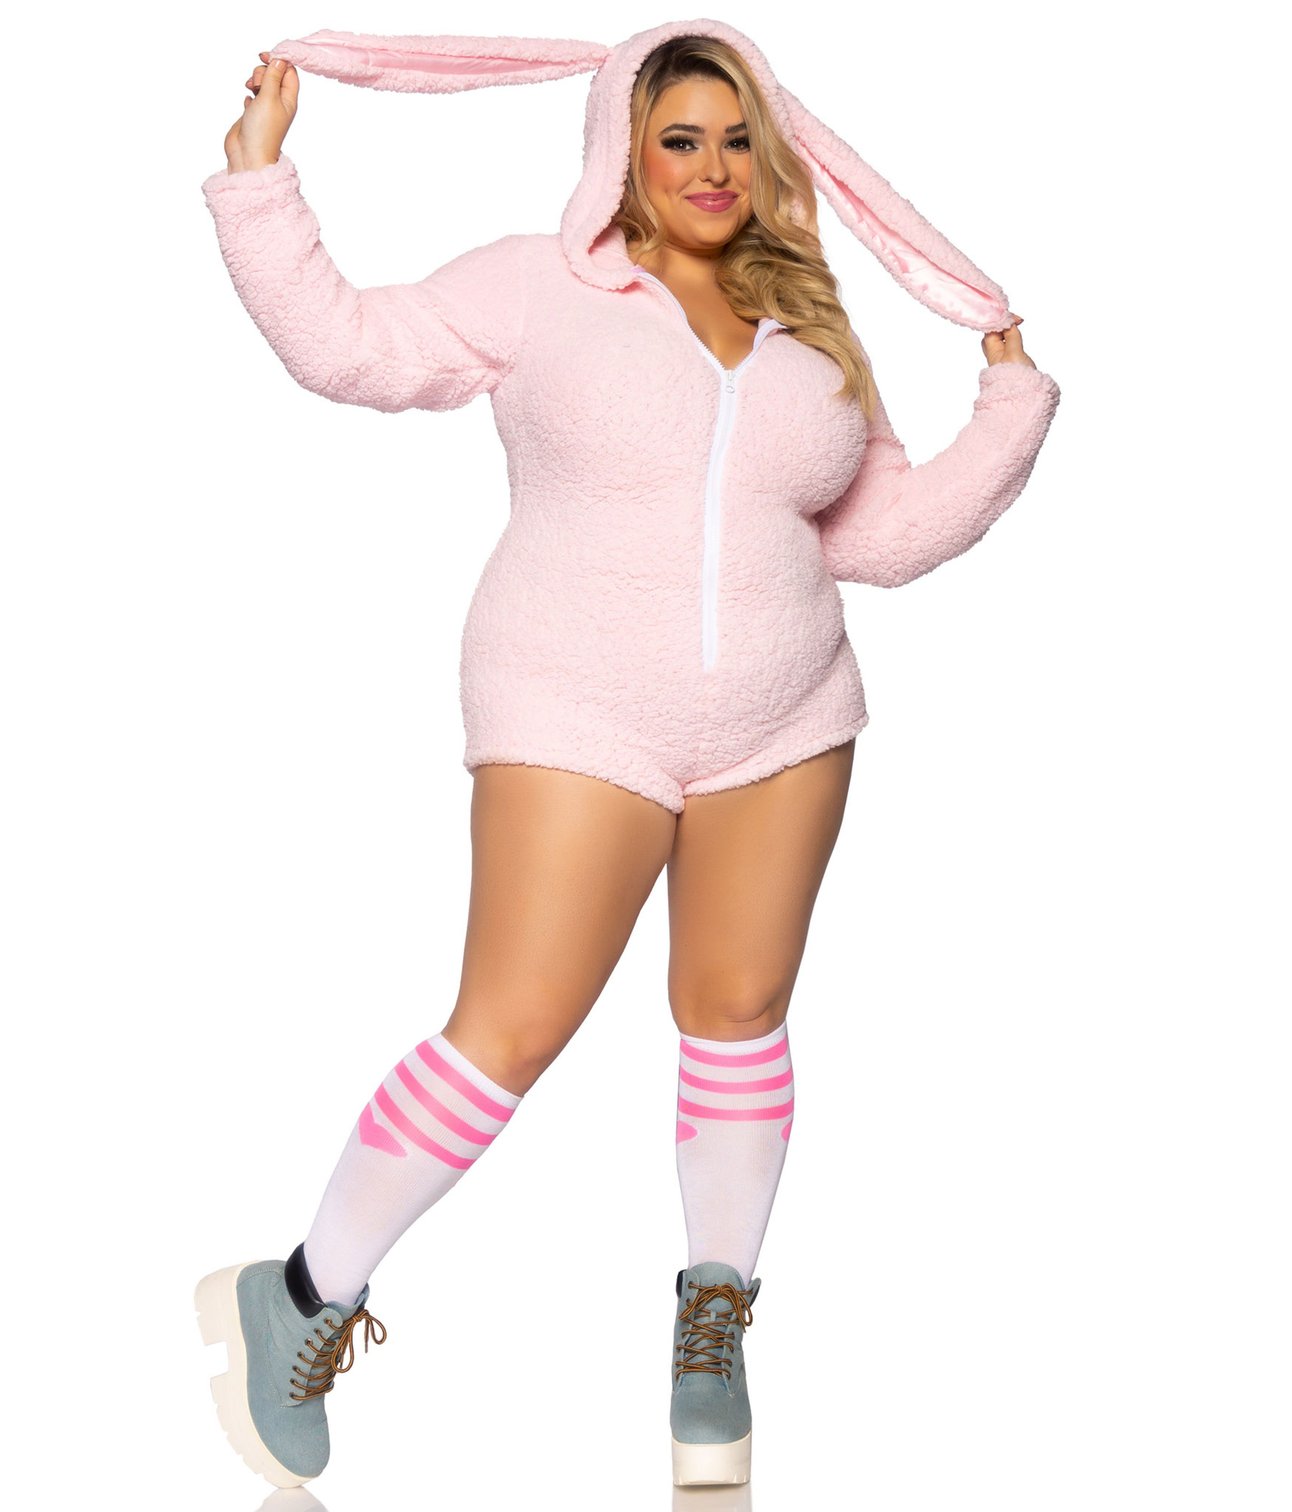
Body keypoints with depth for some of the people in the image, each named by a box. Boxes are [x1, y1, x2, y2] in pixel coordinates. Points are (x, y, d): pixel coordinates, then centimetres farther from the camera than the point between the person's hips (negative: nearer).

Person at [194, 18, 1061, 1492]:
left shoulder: (808, 334, 11)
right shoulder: (538, 289, 0)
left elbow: (885, 531, 13)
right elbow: (347, 345, -1)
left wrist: (1011, 416, 7)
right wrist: (261, 183, -3)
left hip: (782, 722, 5)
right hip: (578, 721, -4)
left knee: (740, 1012, 7)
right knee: (511, 1030, -10)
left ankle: (714, 1322, 26)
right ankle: (299, 1301, 8)